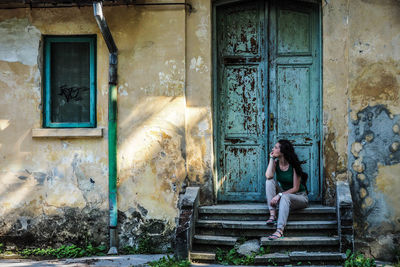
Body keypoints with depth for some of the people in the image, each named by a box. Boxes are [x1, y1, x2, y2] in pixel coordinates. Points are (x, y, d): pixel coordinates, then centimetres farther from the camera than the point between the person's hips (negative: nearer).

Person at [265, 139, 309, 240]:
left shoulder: (294, 165, -16)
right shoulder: (276, 163, -2)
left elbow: (295, 188, -17)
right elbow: (268, 176, -23)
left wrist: (280, 195, -28)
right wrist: (272, 158, -16)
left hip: (300, 197, -5)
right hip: (284, 195, 5)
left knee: (285, 197, -38)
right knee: (270, 181, -18)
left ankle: (280, 230, -52)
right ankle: (272, 215, -29)